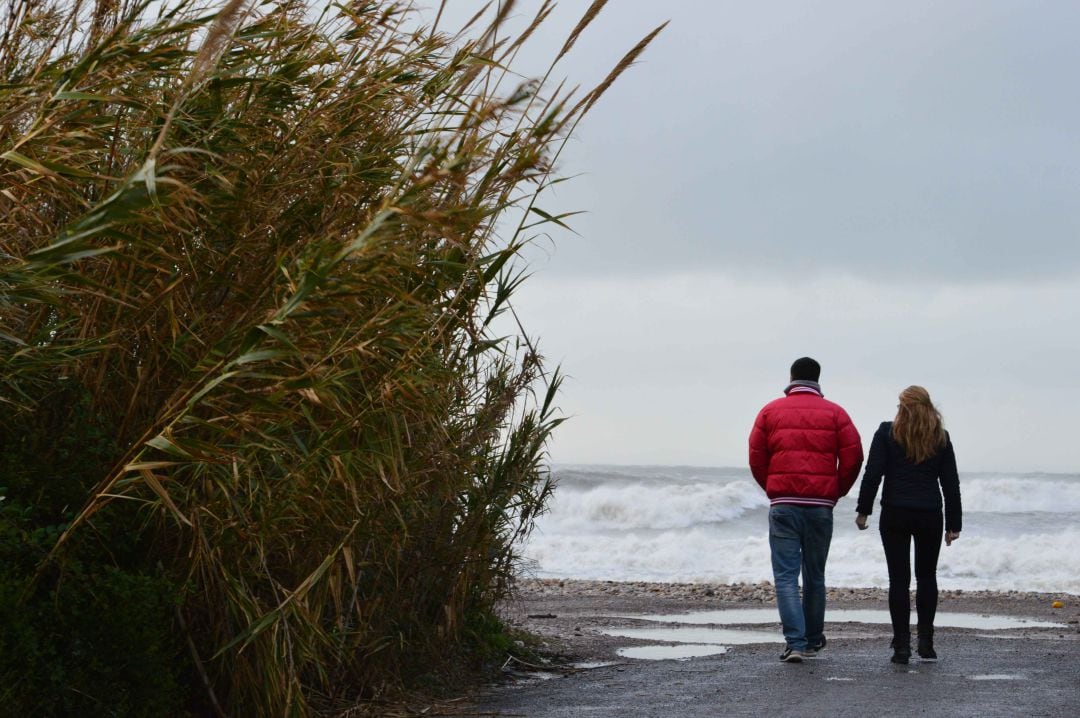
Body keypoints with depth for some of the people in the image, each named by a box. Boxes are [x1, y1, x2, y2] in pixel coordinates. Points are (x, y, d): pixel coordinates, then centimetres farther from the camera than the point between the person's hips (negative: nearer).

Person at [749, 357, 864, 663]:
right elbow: (853, 457, -2)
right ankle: (813, 640, 25)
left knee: (786, 576, -2)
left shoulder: (770, 411, 4)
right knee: (815, 577, 15)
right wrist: (836, 491, 12)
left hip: (783, 505, -1)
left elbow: (756, 459, 2)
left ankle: (795, 643, -14)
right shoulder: (834, 413, 5)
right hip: (821, 507, 1)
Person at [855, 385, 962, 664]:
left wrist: (863, 510, 0)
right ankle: (926, 642, 9)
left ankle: (902, 645, -1)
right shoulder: (940, 437, 6)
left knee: (899, 579, 1)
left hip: (895, 515, -2)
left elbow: (873, 474, -7)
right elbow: (951, 483, 7)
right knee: (927, 576, 15)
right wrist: (953, 524, 11)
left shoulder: (887, 433, -1)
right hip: (930, 515, 2)